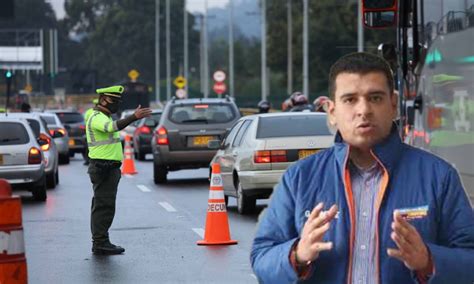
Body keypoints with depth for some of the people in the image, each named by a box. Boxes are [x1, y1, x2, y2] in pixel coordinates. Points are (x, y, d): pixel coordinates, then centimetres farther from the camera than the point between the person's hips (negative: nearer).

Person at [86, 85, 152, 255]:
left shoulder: (103, 117, 20)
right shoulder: (97, 117, -14)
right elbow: (113, 126, -35)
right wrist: (134, 117, -44)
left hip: (109, 168, 11)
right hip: (103, 168, -11)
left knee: (102, 206, 12)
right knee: (104, 206, -11)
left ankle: (100, 242, 17)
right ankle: (100, 243, -10)